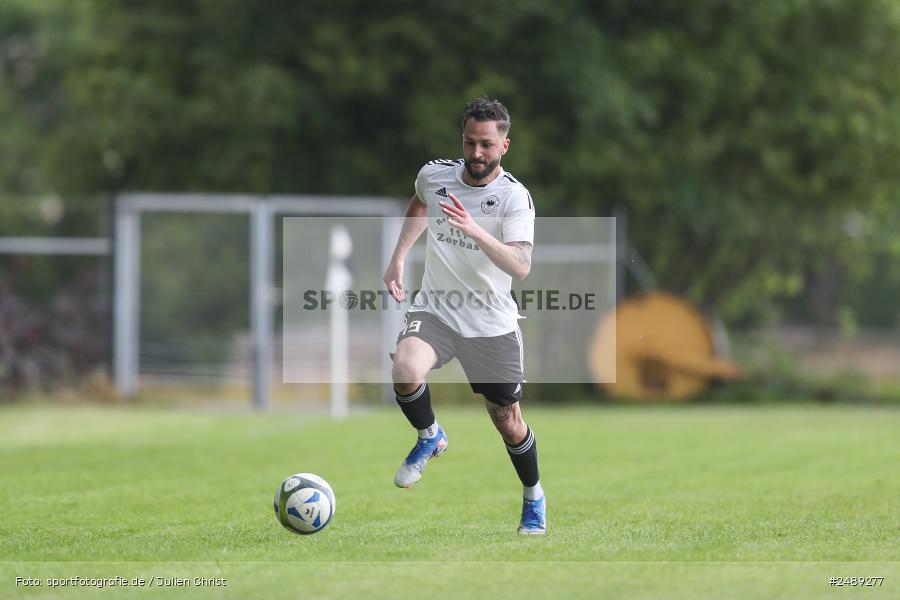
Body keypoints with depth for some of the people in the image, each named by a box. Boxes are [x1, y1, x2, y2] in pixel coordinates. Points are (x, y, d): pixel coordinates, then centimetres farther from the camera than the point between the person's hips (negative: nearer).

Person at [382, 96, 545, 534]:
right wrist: (398, 258, 15)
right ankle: (429, 438, 1)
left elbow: (521, 268, -29)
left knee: (508, 423, 7)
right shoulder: (434, 174, -3)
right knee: (405, 372, -30)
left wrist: (476, 231, -42)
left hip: (492, 324, -2)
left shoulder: (514, 197, -16)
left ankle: (533, 498, 36)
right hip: (434, 310, 2)